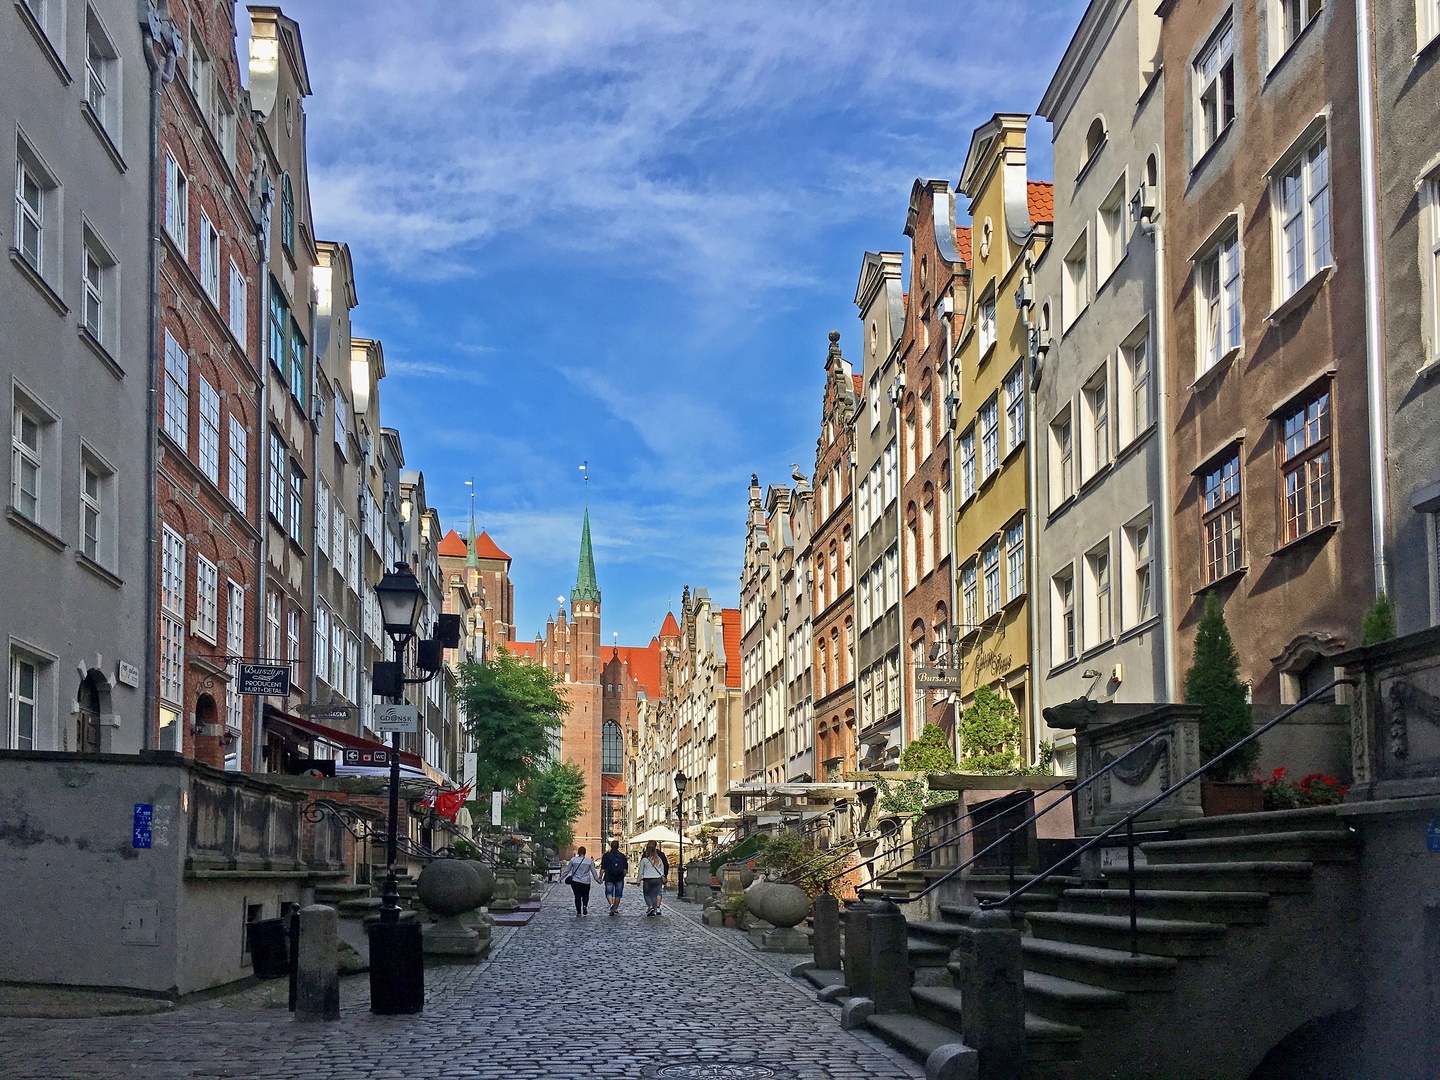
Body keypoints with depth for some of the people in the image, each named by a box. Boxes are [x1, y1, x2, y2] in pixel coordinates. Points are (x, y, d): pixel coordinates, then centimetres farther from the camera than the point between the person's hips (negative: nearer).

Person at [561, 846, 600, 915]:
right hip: (586, 882, 0)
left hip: (575, 881, 0)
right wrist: (598, 879, 16)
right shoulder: (589, 861, -2)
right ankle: (585, 906, -11)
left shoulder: (573, 860, -3)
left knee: (577, 896, 6)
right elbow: (594, 872, 4)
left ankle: (578, 912, 1)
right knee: (585, 895, 15)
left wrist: (561, 878, 11)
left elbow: (567, 870, 1)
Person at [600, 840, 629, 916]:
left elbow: (603, 868, -4)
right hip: (620, 878, 2)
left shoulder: (606, 855, 1)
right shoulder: (622, 856, 6)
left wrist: (600, 877, -1)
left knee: (609, 892, 1)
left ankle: (611, 904, -24)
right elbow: (625, 869, 6)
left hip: (609, 878, -2)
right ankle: (616, 909, 11)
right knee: (618, 894, 10)